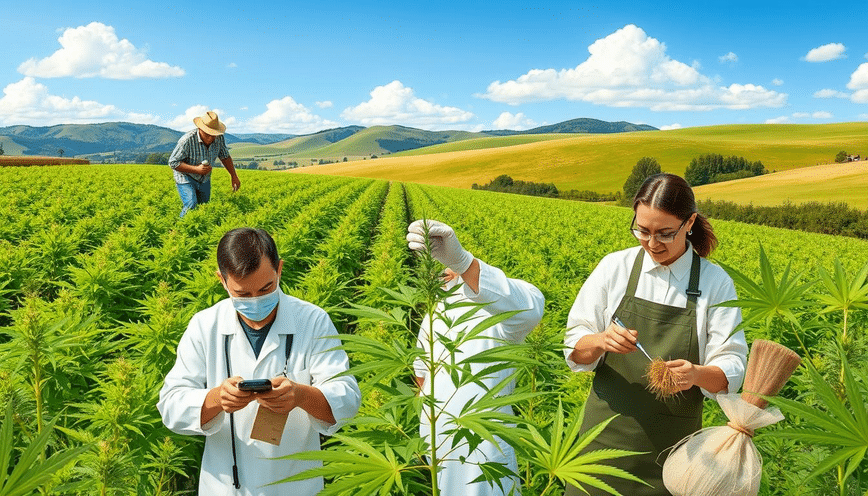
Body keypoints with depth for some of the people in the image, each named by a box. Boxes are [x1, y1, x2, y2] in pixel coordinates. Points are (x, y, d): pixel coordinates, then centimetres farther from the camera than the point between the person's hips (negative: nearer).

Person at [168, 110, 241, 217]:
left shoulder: (219, 138, -14)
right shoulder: (187, 140, -30)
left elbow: (225, 156, 5)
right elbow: (173, 162, -23)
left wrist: (234, 176, 9)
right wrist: (196, 169, -33)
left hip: (204, 180, 5)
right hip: (186, 178, -5)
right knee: (191, 206, -21)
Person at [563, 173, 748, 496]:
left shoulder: (715, 283, -4)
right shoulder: (614, 268, -3)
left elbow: (732, 371, -6)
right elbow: (576, 351, -1)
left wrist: (698, 374, -27)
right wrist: (601, 341, -23)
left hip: (673, 443, 0)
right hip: (608, 433, 1)